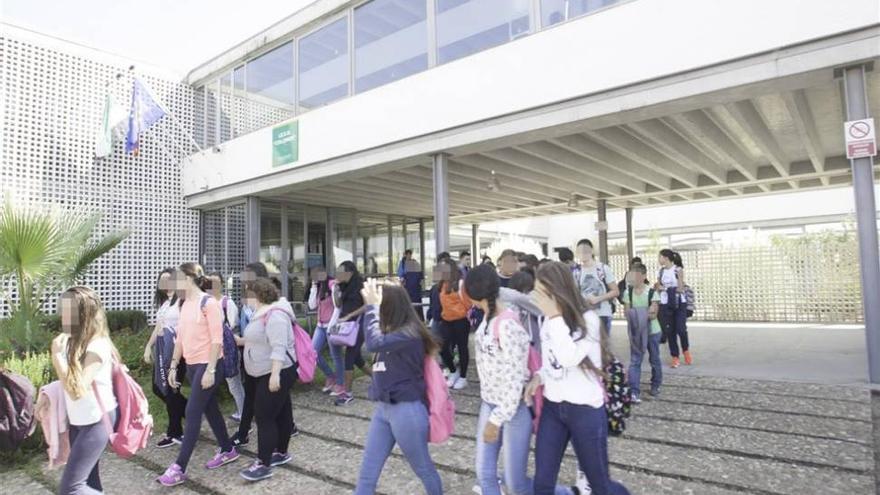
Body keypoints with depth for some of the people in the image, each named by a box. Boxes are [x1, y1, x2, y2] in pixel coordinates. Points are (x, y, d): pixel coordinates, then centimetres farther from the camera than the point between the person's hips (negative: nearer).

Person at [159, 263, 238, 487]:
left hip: (208, 365, -8)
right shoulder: (185, 305, 10)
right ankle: (228, 451, 30)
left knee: (192, 413, -4)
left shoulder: (208, 303, -15)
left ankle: (179, 468, 4)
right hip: (192, 365, 8)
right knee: (210, 409, 16)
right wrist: (173, 366, 13)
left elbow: (217, 339, -17)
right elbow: (180, 338, 15)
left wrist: (210, 370, -20)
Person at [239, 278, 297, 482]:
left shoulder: (274, 315, -22)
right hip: (266, 373, 10)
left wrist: (275, 374, -33)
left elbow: (278, 348, -29)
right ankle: (281, 453, 27)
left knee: (265, 417, -7)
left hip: (276, 373, -10)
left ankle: (263, 464, 0)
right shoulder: (262, 313, 11)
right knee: (281, 413, 17)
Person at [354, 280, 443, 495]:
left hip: (407, 410, -8)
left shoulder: (409, 333, -20)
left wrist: (372, 306, -26)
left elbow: (374, 343, -32)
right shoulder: (391, 332, 9)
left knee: (423, 469, 14)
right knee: (367, 473, 11)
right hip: (383, 408, 8)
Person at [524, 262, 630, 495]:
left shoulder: (587, 319, -16)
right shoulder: (547, 319, 4)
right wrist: (538, 377, -3)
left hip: (585, 409, -5)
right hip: (551, 407, 6)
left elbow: (570, 358, -28)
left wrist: (555, 317, -27)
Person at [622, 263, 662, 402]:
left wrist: (643, 315, -31)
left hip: (652, 331, -1)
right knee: (634, 361, -5)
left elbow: (653, 314, -14)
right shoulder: (628, 292, -3)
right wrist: (637, 316, -22)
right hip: (636, 331, 1)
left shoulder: (652, 292, -12)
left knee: (654, 359, 14)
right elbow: (627, 312, -3)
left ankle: (655, 385, 34)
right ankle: (634, 392, -6)